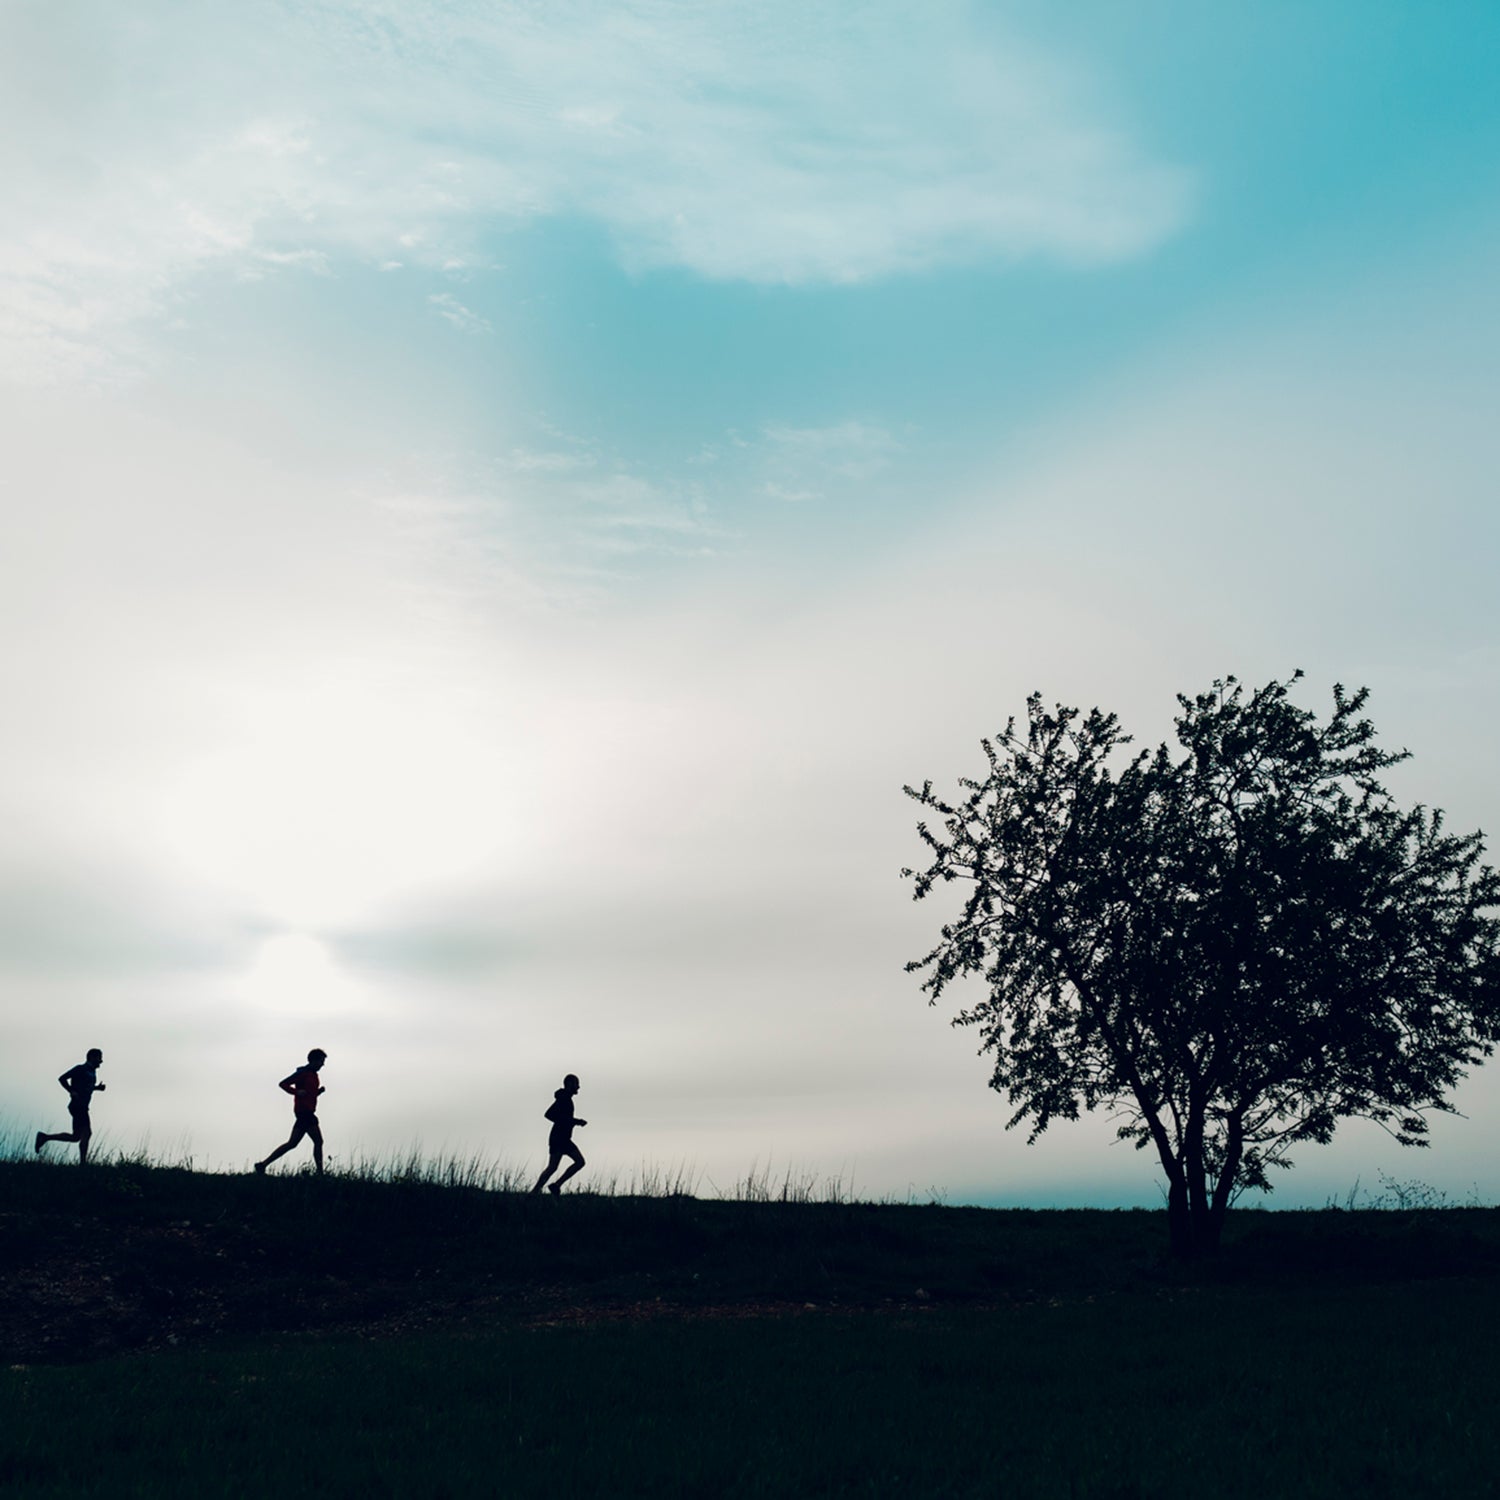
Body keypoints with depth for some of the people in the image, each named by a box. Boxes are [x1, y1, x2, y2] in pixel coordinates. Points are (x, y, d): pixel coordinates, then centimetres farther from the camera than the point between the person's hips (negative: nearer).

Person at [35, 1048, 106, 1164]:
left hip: (82, 1107, 10)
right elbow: (62, 1078, -12)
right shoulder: (81, 1069, -9)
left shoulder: (92, 1072, 18)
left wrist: (97, 1088, 13)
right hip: (77, 1106, -10)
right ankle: (83, 1162, -14)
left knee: (76, 1137, 8)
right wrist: (72, 1091, -20)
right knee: (86, 1133, -14)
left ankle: (44, 1137, 16)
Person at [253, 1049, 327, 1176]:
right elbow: (283, 1084, -13)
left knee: (291, 1143, 10)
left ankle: (263, 1165, 12)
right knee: (318, 1141, -8)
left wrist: (319, 1090, 9)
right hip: (304, 1111, -10)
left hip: (307, 1112, 10)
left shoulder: (313, 1075, 19)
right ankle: (320, 1174, -7)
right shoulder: (303, 1073, -9)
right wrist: (296, 1092, -24)